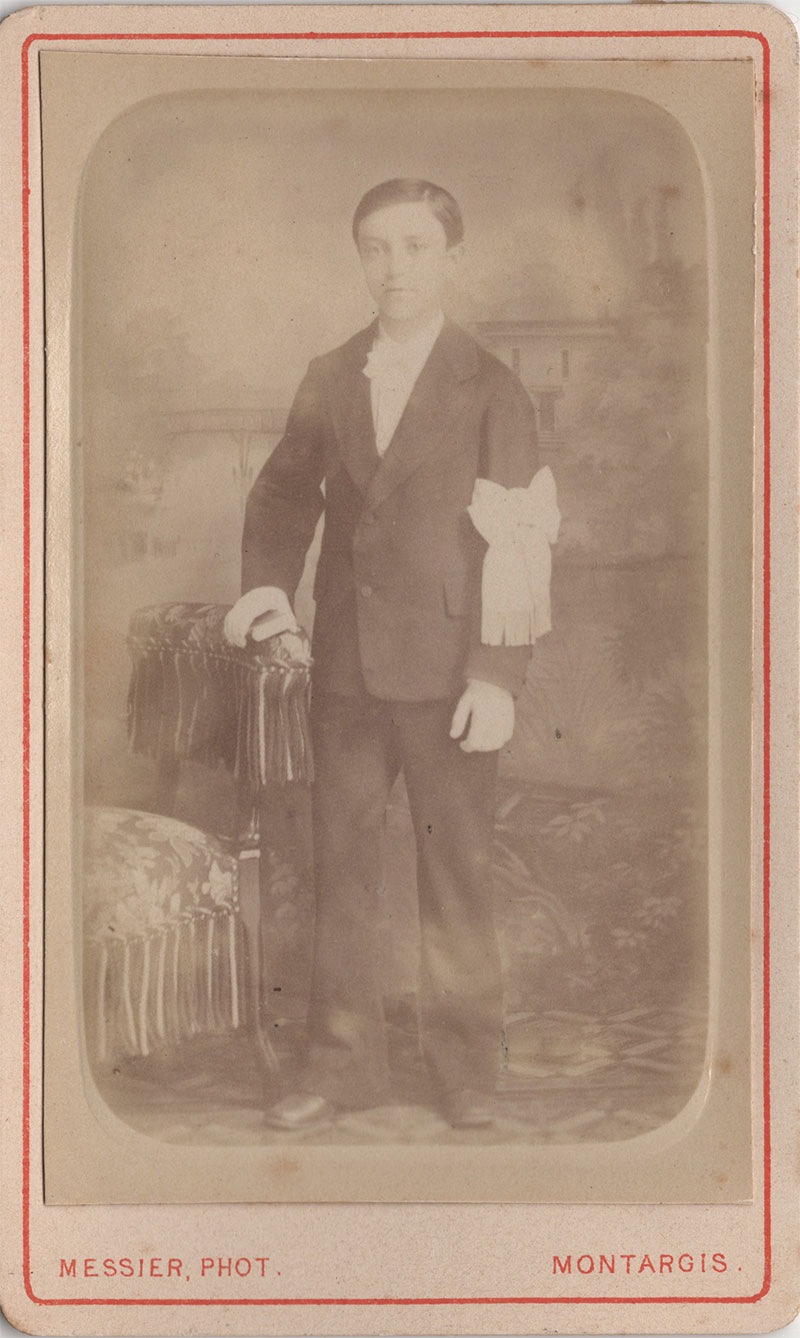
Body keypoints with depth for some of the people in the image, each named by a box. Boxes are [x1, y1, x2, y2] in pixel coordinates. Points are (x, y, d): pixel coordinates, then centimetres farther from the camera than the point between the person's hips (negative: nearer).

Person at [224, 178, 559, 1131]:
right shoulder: (328, 380, 9)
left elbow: (516, 542, -5)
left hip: (446, 671, -4)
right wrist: (265, 582, 1)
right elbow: (283, 492, 19)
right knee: (340, 867, 8)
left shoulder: (490, 390, -2)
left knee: (456, 874, 5)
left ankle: (466, 1071, 19)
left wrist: (498, 674, -11)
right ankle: (343, 1065, 21)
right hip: (345, 667, 4)